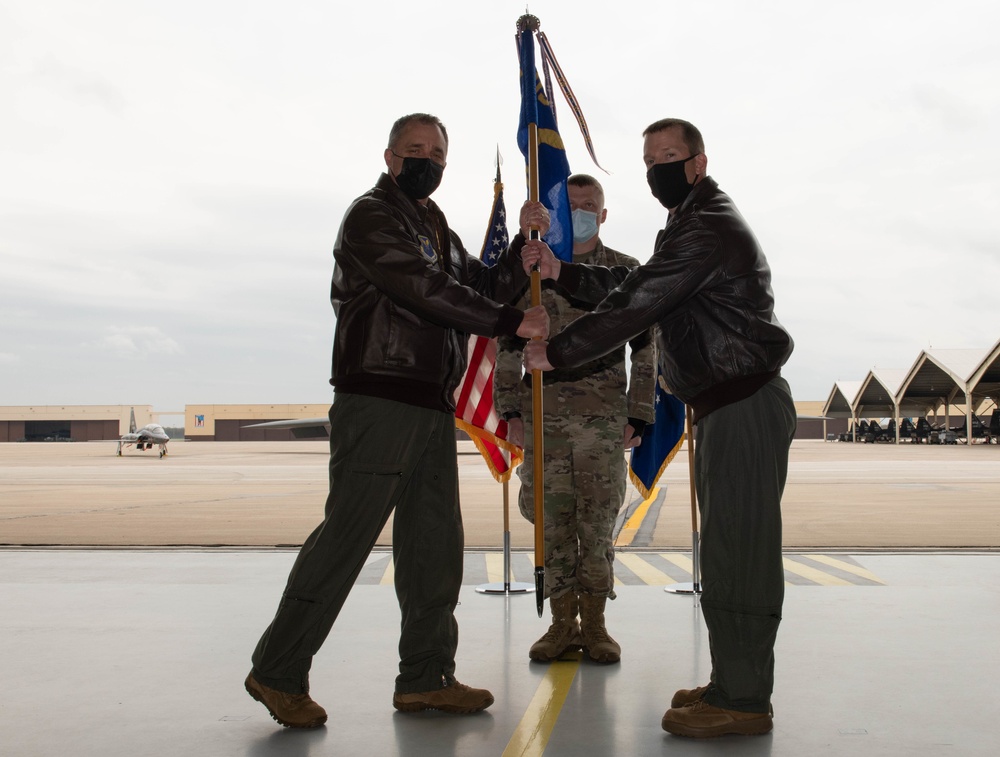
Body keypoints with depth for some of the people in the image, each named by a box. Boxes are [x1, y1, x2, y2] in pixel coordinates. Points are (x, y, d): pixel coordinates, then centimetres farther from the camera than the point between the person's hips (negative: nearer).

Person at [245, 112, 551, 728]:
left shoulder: (441, 232, 24)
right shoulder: (371, 216, -2)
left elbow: (490, 289, 19)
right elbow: (423, 290, -15)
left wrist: (526, 242, 6)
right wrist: (509, 322, -14)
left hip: (434, 409, 8)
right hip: (378, 399, -8)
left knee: (436, 544, 8)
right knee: (347, 534, -8)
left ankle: (425, 678, 16)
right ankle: (279, 672, 3)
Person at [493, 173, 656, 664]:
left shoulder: (626, 272, 7)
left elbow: (644, 349, 7)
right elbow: (509, 345, 9)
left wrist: (637, 417, 1)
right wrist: (511, 413, 3)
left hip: (603, 419, -1)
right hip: (543, 416, 1)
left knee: (598, 522, 1)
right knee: (553, 520, 3)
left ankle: (594, 624, 12)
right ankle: (562, 622, 13)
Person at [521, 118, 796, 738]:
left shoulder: (710, 228, -13)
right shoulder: (695, 224, 22)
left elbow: (635, 307, -18)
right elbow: (631, 288, 23)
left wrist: (555, 353, -10)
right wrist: (562, 272, 14)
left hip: (746, 407, -11)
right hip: (730, 407, 11)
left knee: (736, 549, -8)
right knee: (731, 549, 13)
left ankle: (743, 701, -1)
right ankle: (735, 685, 23)